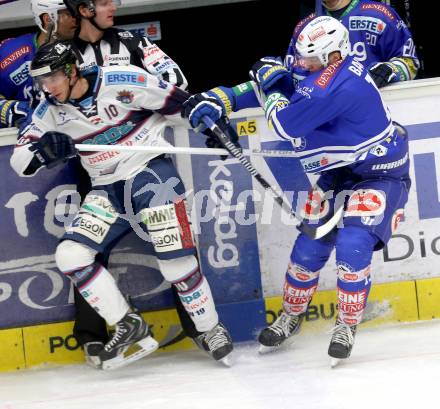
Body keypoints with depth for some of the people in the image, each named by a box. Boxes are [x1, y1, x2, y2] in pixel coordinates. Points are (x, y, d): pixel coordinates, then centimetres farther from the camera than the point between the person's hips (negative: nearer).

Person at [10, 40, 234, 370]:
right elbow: (20, 162, 3)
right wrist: (45, 149, -16)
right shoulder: (50, 112, 2)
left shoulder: (121, 82, -15)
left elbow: (178, 101, -6)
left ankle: (211, 329, 4)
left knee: (175, 258, -16)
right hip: (108, 189, 6)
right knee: (70, 256, -10)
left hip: (149, 170, -6)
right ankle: (128, 326, -3)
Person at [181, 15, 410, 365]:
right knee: (310, 246, 3)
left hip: (379, 173, -8)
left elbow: (287, 124, -30)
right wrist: (216, 100, -2)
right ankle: (292, 316, 24)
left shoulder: (339, 85, -32)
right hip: (337, 173, 8)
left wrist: (270, 83, -13)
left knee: (353, 245, -22)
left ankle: (347, 325, -3)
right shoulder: (316, 76, -4)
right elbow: (267, 87, 9)